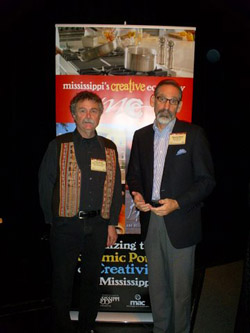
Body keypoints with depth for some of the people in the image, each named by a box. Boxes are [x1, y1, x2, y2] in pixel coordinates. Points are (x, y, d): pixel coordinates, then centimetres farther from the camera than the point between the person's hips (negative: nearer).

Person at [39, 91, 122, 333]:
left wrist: (112, 223, 4)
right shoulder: (59, 145, -3)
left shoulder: (109, 148, 6)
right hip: (66, 225, -3)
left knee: (92, 279, 18)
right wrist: (54, 220, -4)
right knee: (62, 281, 9)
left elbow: (115, 187, 8)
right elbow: (45, 185, -3)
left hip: (98, 225, 3)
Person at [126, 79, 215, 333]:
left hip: (180, 223, -4)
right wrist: (137, 195, -5)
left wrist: (177, 203, -17)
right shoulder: (141, 136, 8)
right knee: (156, 285, 18)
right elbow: (134, 174, 15)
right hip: (150, 221, 4)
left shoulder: (193, 134, -5)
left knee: (181, 288, 8)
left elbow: (206, 180, -6)